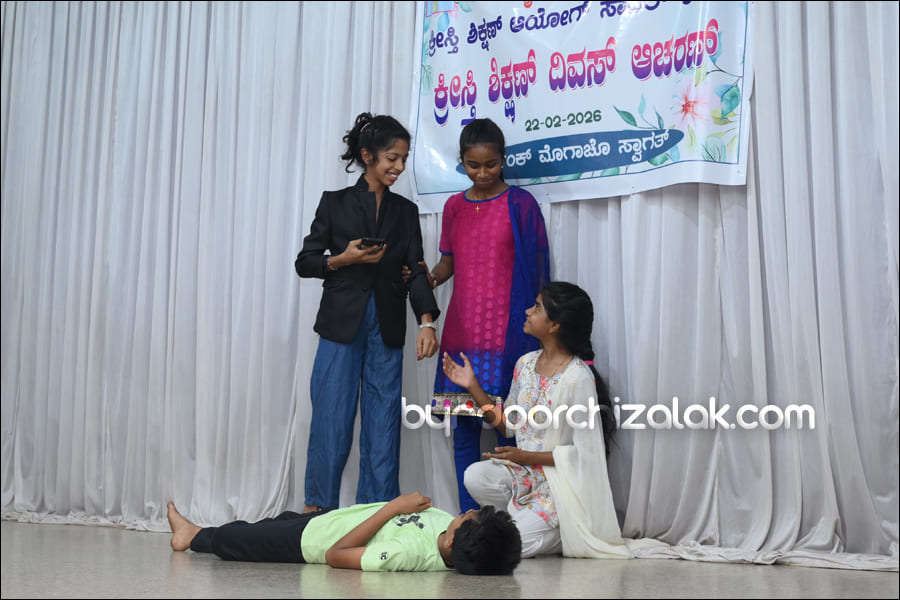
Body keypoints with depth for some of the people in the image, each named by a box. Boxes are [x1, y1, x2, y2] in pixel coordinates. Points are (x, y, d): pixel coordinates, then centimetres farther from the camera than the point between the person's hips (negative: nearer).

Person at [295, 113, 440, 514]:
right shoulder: (335, 203, 4)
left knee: (383, 422, 3)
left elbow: (416, 270, 3)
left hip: (387, 330, 3)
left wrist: (426, 321, -11)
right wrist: (343, 259, -13)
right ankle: (317, 509, 8)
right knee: (332, 419, -3)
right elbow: (304, 262, 5)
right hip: (341, 326, -3)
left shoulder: (406, 211, 11)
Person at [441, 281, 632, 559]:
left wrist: (526, 456, -21)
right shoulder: (526, 363, 4)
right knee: (475, 477, -23)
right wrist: (473, 386, 3)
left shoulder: (578, 377, -19)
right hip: (526, 472, 6)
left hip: (564, 482, -6)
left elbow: (584, 452, -17)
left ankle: (568, 533, 8)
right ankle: (525, 522, 2)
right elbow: (509, 422, 11)